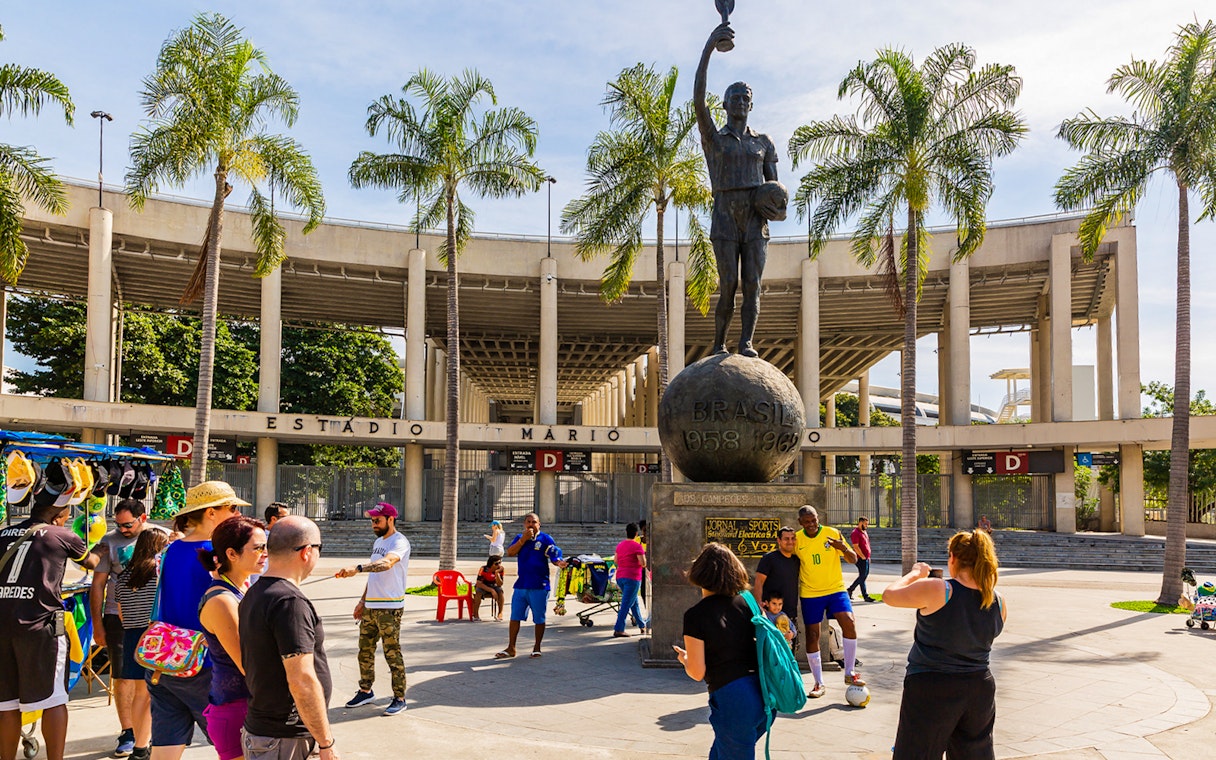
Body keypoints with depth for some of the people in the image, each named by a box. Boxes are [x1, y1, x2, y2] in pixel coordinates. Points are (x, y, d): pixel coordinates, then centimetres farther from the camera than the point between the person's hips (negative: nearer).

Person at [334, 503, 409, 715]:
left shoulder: (400, 542, -13)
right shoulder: (378, 542, 17)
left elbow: (386, 563, -33)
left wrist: (357, 568, -46)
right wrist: (362, 600, 21)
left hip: (390, 608, -9)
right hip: (370, 607, 9)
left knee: (392, 654, -4)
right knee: (365, 650, 14)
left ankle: (399, 698, 5)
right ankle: (365, 691, 28)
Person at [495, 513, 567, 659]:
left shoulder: (546, 539, -1)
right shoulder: (520, 538, 11)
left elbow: (555, 557, -7)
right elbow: (510, 553, -3)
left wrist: (559, 562, -30)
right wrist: (523, 539, -11)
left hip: (539, 586, -4)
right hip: (521, 585, 4)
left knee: (539, 619, 5)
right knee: (515, 617, 8)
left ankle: (537, 648, 19)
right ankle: (511, 648, 17)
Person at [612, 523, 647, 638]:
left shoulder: (620, 545, 10)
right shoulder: (637, 546, -11)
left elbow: (616, 560, 18)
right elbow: (643, 563, -14)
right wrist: (643, 553, 4)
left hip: (620, 577, 8)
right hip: (632, 577, -8)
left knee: (634, 602, 21)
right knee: (626, 604, -7)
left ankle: (642, 625, 33)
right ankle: (618, 630, -11)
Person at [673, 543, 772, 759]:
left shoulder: (695, 615, -11)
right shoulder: (745, 602, 4)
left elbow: (697, 673, -9)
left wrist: (684, 658, 12)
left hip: (732, 699, -6)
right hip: (763, 693, 6)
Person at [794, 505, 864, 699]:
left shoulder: (832, 533, -6)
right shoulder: (796, 539, -4)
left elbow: (853, 559, -3)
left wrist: (843, 548, -24)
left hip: (835, 589, -1)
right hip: (809, 594, 1)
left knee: (849, 623, -21)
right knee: (812, 635, 2)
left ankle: (849, 673, -6)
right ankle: (819, 684, 14)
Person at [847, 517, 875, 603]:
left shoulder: (864, 532, 18)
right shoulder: (856, 533, -13)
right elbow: (856, 547, -19)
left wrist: (868, 556, 17)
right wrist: (863, 557, -17)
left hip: (866, 558, 10)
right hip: (861, 559, -10)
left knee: (865, 575, 10)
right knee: (862, 576, -8)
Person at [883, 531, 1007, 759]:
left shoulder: (936, 591, -21)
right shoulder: (998, 603, -3)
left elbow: (889, 595, -9)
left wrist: (916, 573, 7)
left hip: (931, 691, -5)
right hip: (980, 689, 5)